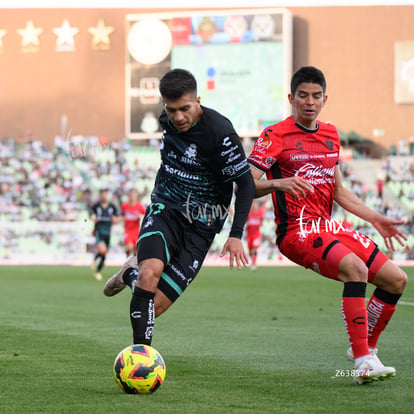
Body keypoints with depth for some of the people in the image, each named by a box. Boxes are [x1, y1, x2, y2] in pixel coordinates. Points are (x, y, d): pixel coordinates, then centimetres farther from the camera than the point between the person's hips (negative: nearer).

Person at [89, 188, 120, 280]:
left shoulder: (112, 206, 3)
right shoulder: (96, 205, -2)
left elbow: (118, 218, 13)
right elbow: (90, 214, 14)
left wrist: (115, 220, -10)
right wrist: (93, 218, -7)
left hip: (107, 232, 3)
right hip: (98, 231, -3)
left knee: (104, 254, 8)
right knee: (102, 250, -26)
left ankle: (98, 271, 27)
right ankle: (95, 260, 6)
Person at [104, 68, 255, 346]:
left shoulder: (220, 133, -19)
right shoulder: (167, 120, -1)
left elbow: (246, 183, -13)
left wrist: (236, 235, -20)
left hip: (200, 226, -3)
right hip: (165, 209, 3)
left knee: (157, 305, -10)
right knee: (150, 272, -28)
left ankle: (131, 274, 22)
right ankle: (141, 353, -18)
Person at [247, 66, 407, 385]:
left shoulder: (330, 134, 14)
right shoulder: (275, 136, -7)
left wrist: (375, 219, 16)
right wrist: (278, 183, -34)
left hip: (329, 228, 8)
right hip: (296, 232, -8)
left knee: (396, 279, 2)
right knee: (356, 268, -32)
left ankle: (366, 348, 19)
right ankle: (363, 362, -31)